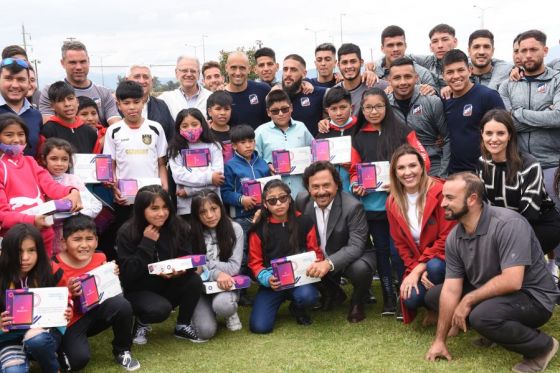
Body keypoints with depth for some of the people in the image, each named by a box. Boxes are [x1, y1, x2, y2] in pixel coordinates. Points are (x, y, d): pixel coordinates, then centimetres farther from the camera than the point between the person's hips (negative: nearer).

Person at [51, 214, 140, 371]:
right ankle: (59, 351, 12)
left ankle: (122, 351, -3)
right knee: (79, 359, -26)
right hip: (70, 321, -4)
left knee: (122, 304, -26)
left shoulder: (100, 258, -6)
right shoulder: (56, 267, -19)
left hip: (95, 312, 4)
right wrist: (68, 293, -33)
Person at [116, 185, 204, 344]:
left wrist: (181, 269, -31)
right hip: (138, 290, -4)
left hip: (169, 286, 4)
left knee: (194, 281, -25)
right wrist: (147, 242, -27)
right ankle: (141, 322, 4)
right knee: (160, 309, -34)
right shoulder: (127, 233, -17)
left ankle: (182, 326, 0)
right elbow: (127, 274, -23)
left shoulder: (179, 227, -8)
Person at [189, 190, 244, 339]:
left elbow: (234, 267, -9)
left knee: (222, 304, -36)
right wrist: (217, 274, -24)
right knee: (205, 331, -21)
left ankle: (230, 312, 2)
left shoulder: (234, 229, -6)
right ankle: (209, 310, 15)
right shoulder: (191, 233, -5)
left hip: (226, 284, -1)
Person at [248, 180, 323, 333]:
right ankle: (278, 300, 17)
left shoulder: (304, 222, -2)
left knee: (307, 296, -36)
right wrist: (267, 279, -19)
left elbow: (315, 252, 6)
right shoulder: (259, 229, -3)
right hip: (272, 282, 0)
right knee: (259, 327, -18)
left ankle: (297, 308, 5)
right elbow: (255, 262, 0)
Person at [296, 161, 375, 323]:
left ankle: (357, 303, 2)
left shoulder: (352, 206, -26)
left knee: (360, 269, -36)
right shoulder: (302, 200, -11)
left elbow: (356, 247, -31)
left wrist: (329, 263, -47)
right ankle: (332, 293, 13)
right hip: (320, 259, 5)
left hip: (353, 256, -5)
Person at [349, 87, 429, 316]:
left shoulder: (402, 131, 1)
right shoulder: (358, 138, 9)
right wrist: (356, 185, -9)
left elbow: (423, 160, -3)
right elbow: (355, 169, 12)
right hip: (373, 205, 3)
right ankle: (388, 297, 21)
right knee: (382, 251, 11)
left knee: (398, 252, -5)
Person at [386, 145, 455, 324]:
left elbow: (448, 237, -17)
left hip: (444, 258, -3)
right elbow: (401, 244, 5)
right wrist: (416, 270, -12)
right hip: (416, 264, 3)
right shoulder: (393, 203, -1)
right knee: (410, 299, -23)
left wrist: (419, 269, -19)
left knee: (435, 267, -36)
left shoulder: (440, 192, -16)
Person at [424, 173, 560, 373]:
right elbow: (451, 290, -4)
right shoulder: (454, 237, -5)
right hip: (488, 293, 8)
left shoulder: (508, 224, -27)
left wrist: (468, 300, -22)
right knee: (433, 295, 4)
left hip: (532, 297, -7)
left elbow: (511, 281, -33)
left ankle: (542, 346, -9)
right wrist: (439, 341, -6)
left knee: (482, 315, -35)